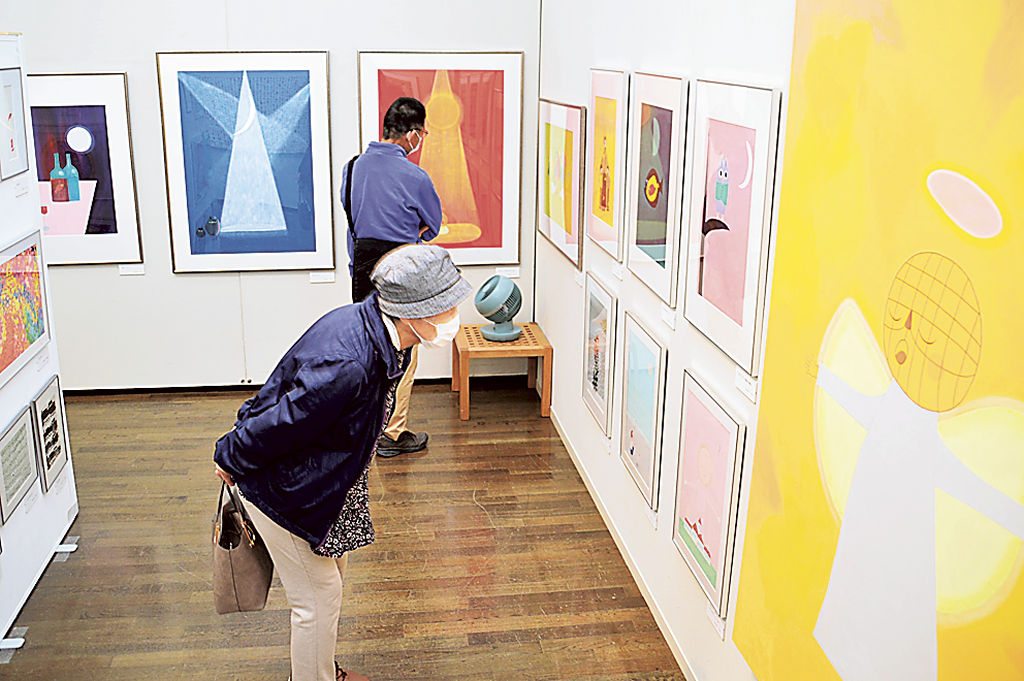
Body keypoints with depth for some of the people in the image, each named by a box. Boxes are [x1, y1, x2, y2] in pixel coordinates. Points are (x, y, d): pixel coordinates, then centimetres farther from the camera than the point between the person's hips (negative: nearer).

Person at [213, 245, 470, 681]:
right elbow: (275, 425, -29)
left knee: (331, 577, 25)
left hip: (327, 477, 9)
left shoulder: (378, 329, -10)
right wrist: (230, 460, -10)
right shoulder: (345, 366, -41)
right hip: (283, 489, -9)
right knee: (318, 600, 6)